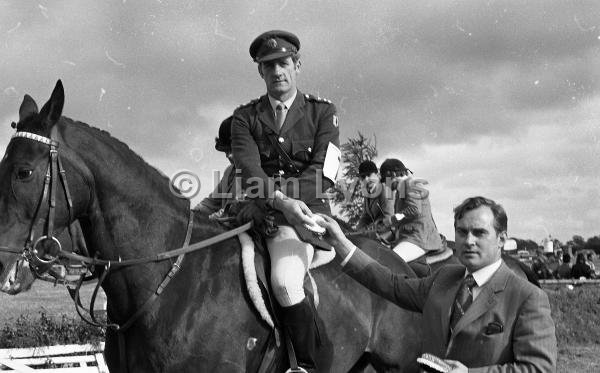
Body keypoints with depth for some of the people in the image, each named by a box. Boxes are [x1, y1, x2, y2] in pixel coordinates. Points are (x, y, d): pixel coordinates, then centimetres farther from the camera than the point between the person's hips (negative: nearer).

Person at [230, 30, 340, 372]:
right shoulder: (245, 117, 13)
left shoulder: (323, 112, 8)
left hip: (306, 215, -4)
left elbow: (324, 172, -4)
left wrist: (270, 196, -16)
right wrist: (281, 200, -26)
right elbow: (249, 169, -5)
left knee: (285, 282, -31)